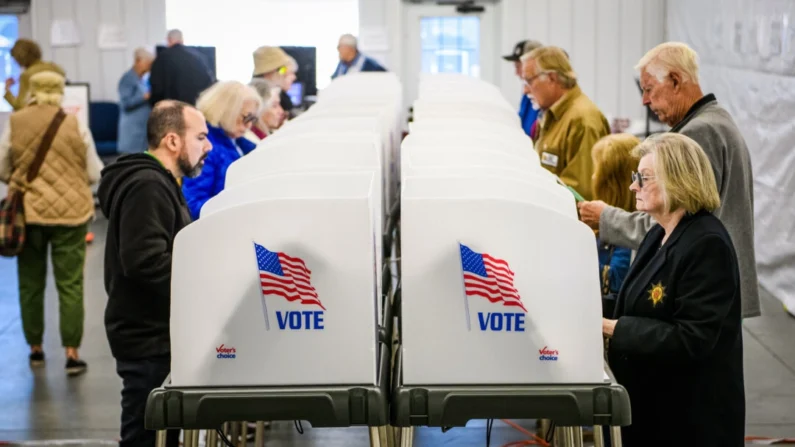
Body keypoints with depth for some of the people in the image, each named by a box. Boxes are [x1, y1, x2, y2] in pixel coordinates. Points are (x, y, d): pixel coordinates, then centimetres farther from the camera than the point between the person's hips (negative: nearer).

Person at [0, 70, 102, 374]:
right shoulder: (75, 126, -6)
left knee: (30, 283, 14)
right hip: (70, 213, -1)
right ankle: (72, 353, 2)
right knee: (70, 284, 3)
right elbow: (94, 174, 0)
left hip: (27, 213, 1)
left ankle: (35, 348, 23)